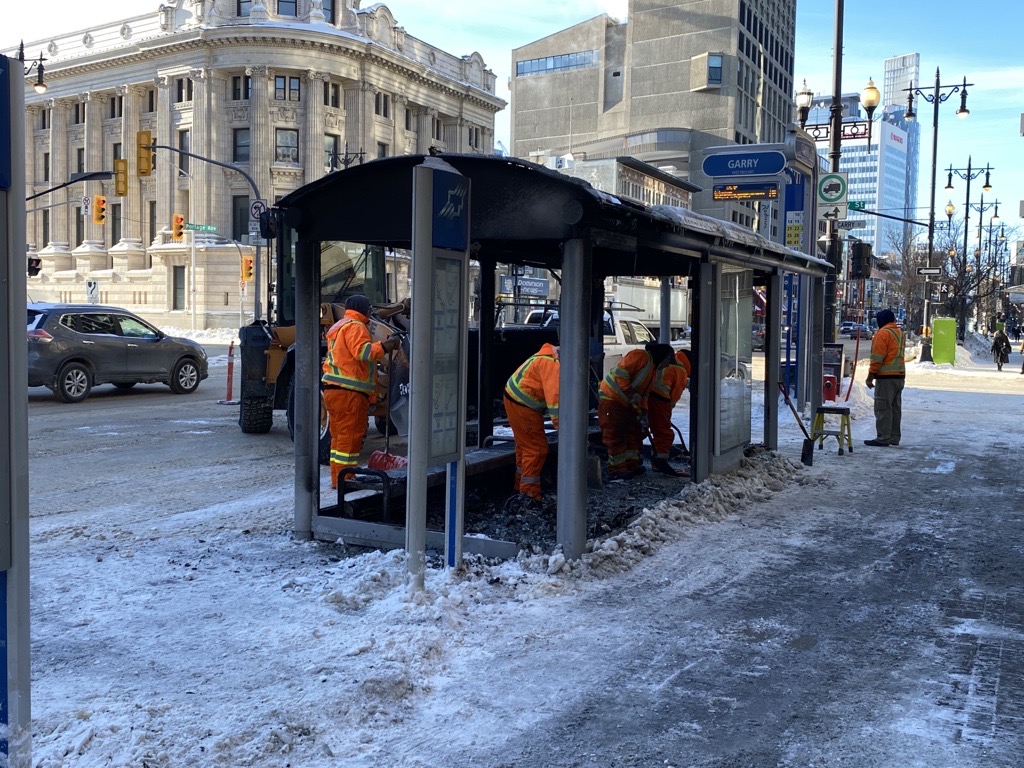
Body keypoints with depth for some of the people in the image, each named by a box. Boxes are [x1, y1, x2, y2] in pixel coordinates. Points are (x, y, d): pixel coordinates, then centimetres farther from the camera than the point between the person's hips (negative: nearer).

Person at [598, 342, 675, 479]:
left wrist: (643, 413, 9)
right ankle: (617, 470, -4)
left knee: (634, 433, 13)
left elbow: (643, 393, 19)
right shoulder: (640, 356, -13)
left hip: (626, 404, 10)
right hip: (611, 399, -10)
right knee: (616, 436, -8)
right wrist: (629, 393, -24)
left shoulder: (652, 368, 19)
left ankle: (632, 466, 22)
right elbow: (620, 372, -23)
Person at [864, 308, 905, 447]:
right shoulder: (899, 333, 17)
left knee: (883, 407, -7)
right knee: (895, 408, 11)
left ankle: (883, 438, -8)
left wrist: (871, 376, -11)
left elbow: (877, 357, -15)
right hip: (900, 376, 9)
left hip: (886, 377, -9)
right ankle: (894, 438, 15)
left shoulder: (883, 333, -11)